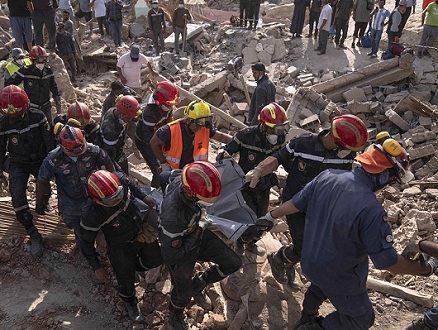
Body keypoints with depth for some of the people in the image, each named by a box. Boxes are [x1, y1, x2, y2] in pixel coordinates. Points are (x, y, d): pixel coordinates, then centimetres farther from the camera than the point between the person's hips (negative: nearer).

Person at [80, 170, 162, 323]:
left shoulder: (120, 179, -29)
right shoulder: (91, 214, -37)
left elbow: (131, 183, -1)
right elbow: (87, 242, -17)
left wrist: (143, 197, 7)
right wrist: (97, 267, -10)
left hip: (141, 230, 4)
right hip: (121, 246, -4)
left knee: (155, 259, 18)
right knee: (126, 281, 13)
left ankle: (132, 266, 48)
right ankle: (130, 302, 48)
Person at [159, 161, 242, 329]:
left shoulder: (183, 181, -27)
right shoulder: (172, 216, -45)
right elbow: (171, 254, -30)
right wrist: (198, 232, -24)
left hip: (198, 235, 6)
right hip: (179, 250, -6)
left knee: (233, 263, 7)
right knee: (184, 294, 15)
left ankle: (197, 285, 31)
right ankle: (175, 315, 53)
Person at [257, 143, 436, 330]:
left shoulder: (327, 176, -16)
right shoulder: (371, 209, -35)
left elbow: (296, 203, -1)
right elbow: (388, 261, -26)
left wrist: (270, 216, 16)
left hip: (311, 263, 7)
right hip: (340, 278, -7)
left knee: (319, 287, 40)